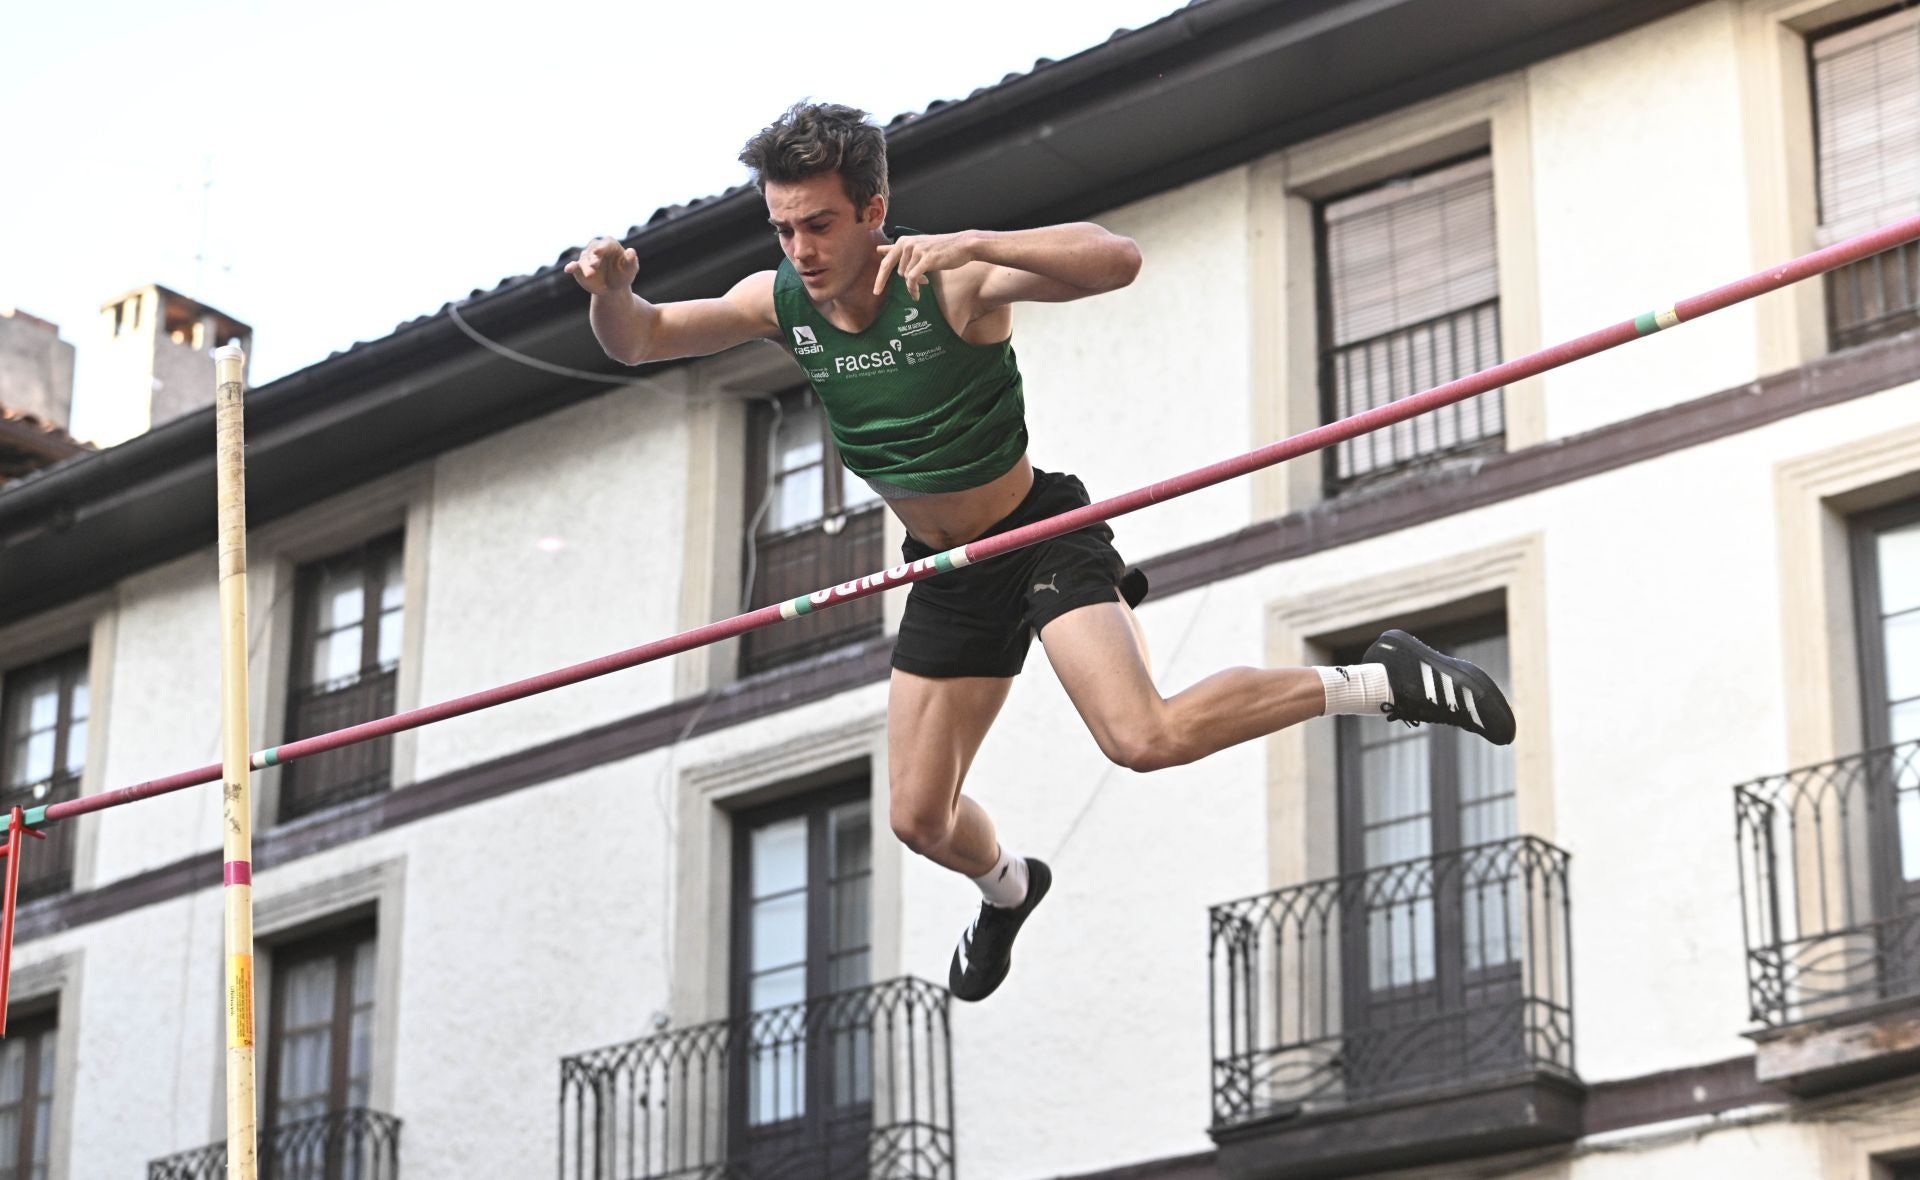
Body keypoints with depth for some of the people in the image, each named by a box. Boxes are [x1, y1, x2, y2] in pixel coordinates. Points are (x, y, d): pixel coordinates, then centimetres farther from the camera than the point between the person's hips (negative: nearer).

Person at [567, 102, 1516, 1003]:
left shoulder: (951, 283, -25)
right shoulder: (781, 305, -9)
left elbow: (1115, 259, -38)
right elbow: (635, 342, 0)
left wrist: (969, 244, -51)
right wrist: (613, 289, -24)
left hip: (1042, 537, -6)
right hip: (947, 574, 6)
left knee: (1142, 738, -29)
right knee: (919, 817, 11)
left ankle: (1377, 681, -10)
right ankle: (1005, 889, 48)